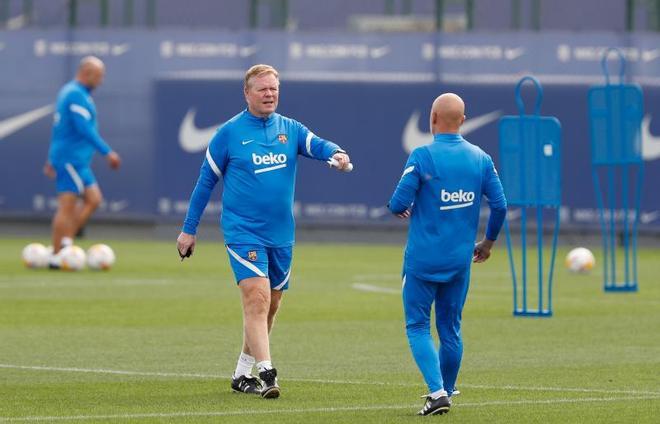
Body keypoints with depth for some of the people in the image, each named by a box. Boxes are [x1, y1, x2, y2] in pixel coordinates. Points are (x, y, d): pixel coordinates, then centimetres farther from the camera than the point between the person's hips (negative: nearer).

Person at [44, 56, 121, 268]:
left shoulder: (69, 91, 17)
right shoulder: (77, 95, -15)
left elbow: (58, 125, 24)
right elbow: (85, 129, -23)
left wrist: (52, 159, 28)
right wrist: (107, 152, -21)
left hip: (76, 160, 10)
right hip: (71, 158, -10)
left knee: (93, 199, 8)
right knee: (67, 206, -8)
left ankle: (65, 242, 4)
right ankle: (56, 256, -6)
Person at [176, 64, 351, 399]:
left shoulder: (289, 129, 6)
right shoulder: (230, 133, -3)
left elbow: (316, 145, -13)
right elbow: (206, 181, 3)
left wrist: (336, 153, -37)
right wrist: (188, 229, 4)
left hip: (281, 235, 5)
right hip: (243, 232, -5)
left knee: (270, 306, 11)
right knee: (257, 298, -19)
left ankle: (242, 374, 25)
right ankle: (266, 372, -23)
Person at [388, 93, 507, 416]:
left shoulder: (422, 156, -11)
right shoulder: (481, 159, 2)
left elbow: (399, 204, -13)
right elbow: (499, 205, 3)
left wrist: (400, 209, 12)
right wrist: (488, 242, 19)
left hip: (423, 259, -4)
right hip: (460, 261, 4)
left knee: (418, 326, 2)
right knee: (450, 328, 15)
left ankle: (437, 392, -14)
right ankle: (445, 393, 22)